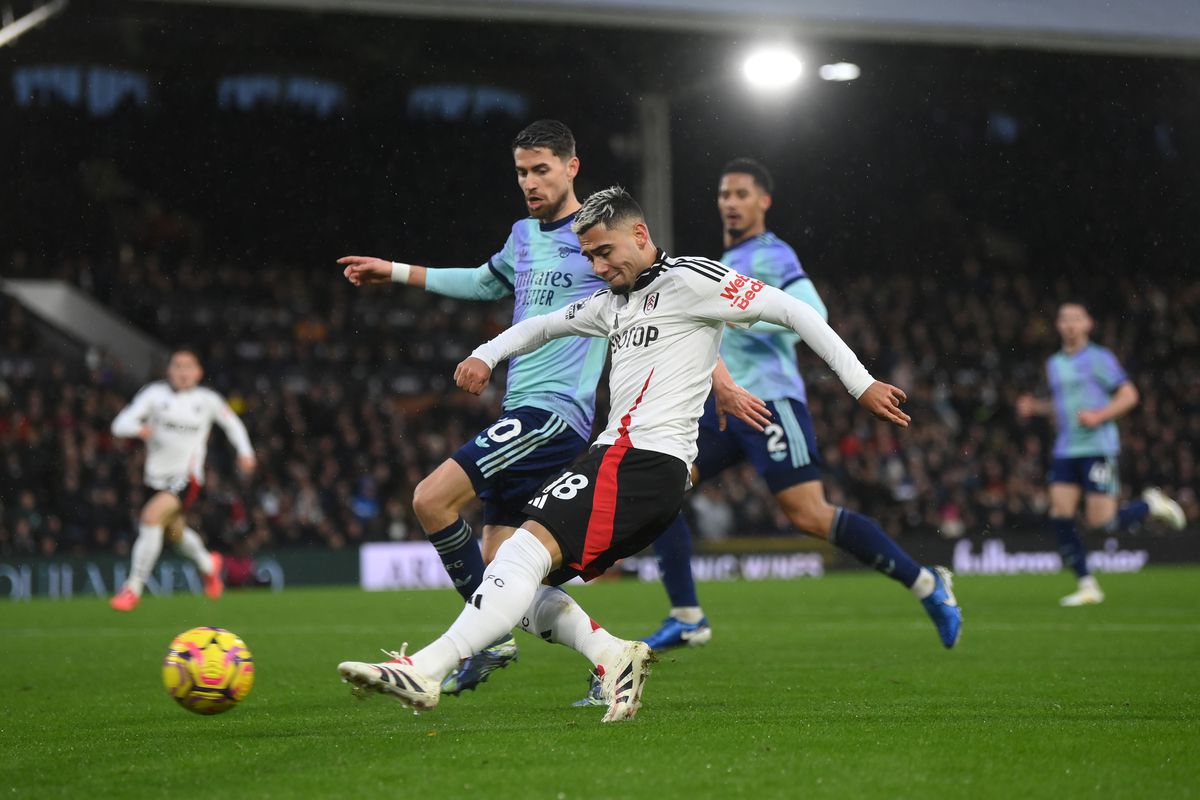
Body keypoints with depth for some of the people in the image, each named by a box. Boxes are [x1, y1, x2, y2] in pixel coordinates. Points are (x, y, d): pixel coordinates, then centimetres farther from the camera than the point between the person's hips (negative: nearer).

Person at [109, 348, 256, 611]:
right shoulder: (155, 393, -4)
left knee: (151, 516, -27)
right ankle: (208, 564, 57)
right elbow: (120, 424, -13)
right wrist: (138, 429, -34)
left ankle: (134, 588, -20)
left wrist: (245, 451, 9)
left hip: (187, 478, -3)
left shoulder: (207, 400, -1)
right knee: (175, 533, 22)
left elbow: (231, 422, 19)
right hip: (157, 477, 3)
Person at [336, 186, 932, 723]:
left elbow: (791, 311, -2)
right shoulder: (612, 303, 25)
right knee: (518, 580, 1)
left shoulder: (689, 279, -1)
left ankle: (425, 670, -35)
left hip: (641, 458, -10)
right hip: (622, 457, 10)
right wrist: (486, 355, 23)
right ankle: (612, 655, -8)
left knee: (527, 551, -24)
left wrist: (861, 384, -4)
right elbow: (543, 326, 40)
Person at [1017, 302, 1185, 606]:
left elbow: (1129, 395, -5)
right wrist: (1035, 407, 11)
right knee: (1060, 518, -7)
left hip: (1098, 448, -6)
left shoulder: (1099, 358, -4)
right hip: (1065, 452, 6)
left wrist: (1098, 416, -18)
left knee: (1100, 522, -10)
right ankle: (1087, 586, 2)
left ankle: (1152, 504, 18)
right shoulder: (1054, 364, 15)